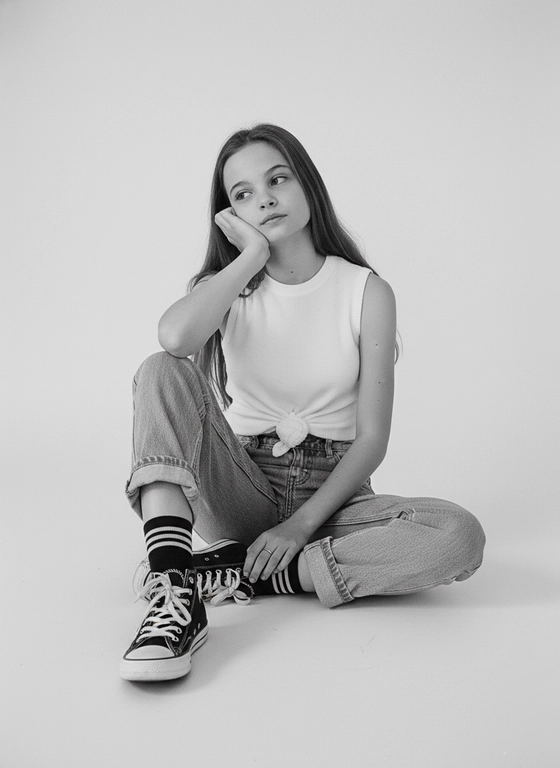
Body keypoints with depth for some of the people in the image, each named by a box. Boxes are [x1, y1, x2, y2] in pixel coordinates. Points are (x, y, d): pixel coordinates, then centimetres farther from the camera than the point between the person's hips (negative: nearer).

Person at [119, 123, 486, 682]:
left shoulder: (367, 292, -4)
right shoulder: (229, 289, 1)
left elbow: (372, 438, -7)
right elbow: (175, 337, -26)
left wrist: (302, 523, -17)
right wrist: (253, 254, -15)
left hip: (331, 492, 0)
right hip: (241, 487, 1)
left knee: (460, 536, -28)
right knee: (164, 371, -23)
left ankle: (241, 574, -21)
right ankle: (173, 595, -36)